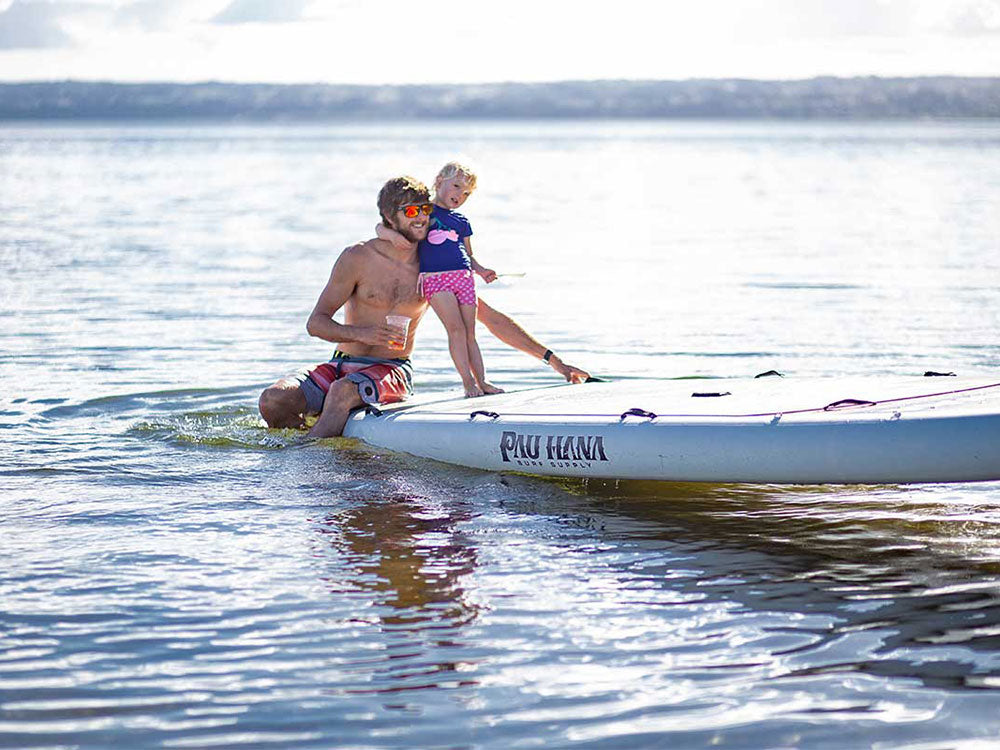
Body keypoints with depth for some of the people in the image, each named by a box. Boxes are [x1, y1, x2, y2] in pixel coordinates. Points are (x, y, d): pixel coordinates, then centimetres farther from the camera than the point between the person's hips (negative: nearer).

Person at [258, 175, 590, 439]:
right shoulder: (358, 258, -4)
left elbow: (490, 318, 6)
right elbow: (316, 322, -5)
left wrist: (552, 360, 1)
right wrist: (359, 333, -26)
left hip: (392, 372, -1)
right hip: (342, 365, 1)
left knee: (344, 391, -35)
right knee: (273, 400, -22)